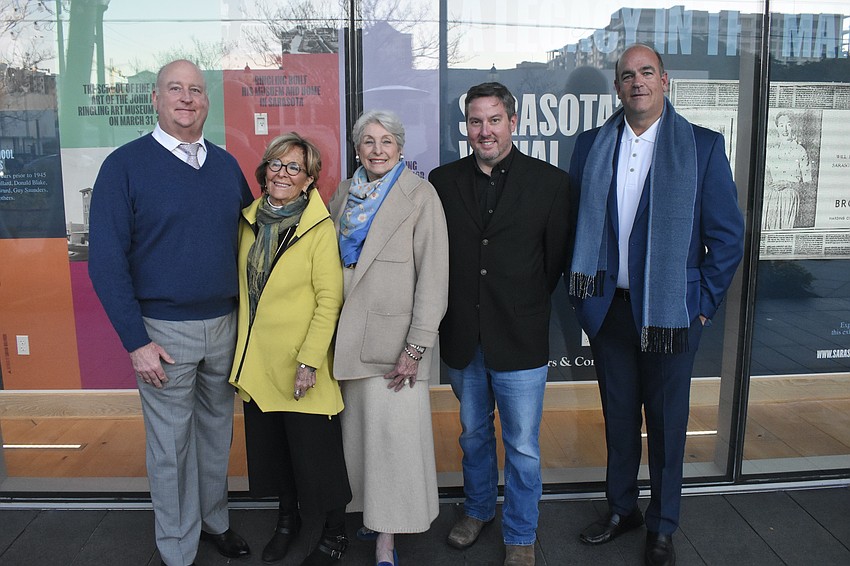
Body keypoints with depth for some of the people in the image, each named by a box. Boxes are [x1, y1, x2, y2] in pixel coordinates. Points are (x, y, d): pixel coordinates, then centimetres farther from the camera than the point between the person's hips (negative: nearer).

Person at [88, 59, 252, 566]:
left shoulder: (226, 164, 7)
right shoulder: (125, 165, -7)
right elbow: (106, 260, -10)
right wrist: (136, 340, -13)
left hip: (225, 324, 4)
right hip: (164, 331, -4)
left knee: (217, 431, 17)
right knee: (171, 445, 8)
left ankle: (215, 520, 39)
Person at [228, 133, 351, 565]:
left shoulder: (319, 227, -13)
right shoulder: (251, 219, 5)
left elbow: (329, 300, -15)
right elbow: (243, 284, 13)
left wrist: (310, 360, -19)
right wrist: (242, 347, 11)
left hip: (299, 363, -6)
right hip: (257, 359, 6)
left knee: (314, 450, 6)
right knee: (270, 446, 18)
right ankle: (287, 519, 41)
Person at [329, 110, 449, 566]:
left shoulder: (419, 195, -6)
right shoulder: (345, 194, 11)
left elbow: (433, 276, -10)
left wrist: (415, 348, -14)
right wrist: (332, 333, 7)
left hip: (395, 335, -5)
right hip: (350, 337, 5)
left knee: (395, 433, -3)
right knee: (360, 430, 12)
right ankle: (373, 515, 30)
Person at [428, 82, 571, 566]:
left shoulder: (550, 182, -5)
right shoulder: (444, 181, 2)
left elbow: (557, 259, -1)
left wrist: (524, 306, 2)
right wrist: (455, 314, 3)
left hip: (520, 340, -2)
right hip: (462, 340, 3)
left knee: (523, 448, 9)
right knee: (474, 435, 21)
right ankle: (478, 509, 45)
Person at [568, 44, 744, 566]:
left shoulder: (703, 146, -2)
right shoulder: (591, 146, 5)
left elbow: (727, 234, -1)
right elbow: (574, 223, 9)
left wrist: (704, 303, -5)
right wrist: (583, 292, 3)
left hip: (670, 311, -2)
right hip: (609, 308, 3)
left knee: (667, 423, 10)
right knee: (618, 416, 15)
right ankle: (621, 510, 35)